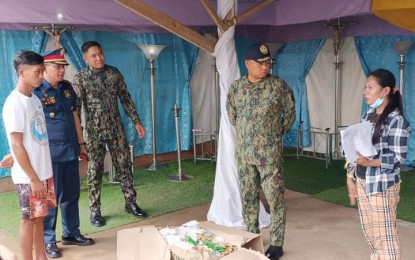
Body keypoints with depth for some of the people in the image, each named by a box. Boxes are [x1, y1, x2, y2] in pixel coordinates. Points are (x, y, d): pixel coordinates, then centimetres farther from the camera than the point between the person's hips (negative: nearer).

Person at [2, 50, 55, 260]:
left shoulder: (35, 99, 8)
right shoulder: (14, 103, -17)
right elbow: (16, 145, -19)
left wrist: (42, 174, 15)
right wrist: (33, 178, -18)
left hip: (44, 172, 8)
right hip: (28, 177, -8)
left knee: (39, 216, 16)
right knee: (29, 219, 4)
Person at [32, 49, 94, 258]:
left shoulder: (67, 87, 9)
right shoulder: (36, 91, -10)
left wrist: (81, 142, 16)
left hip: (70, 150, 6)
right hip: (49, 153, -6)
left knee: (71, 195, 14)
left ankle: (71, 233, 28)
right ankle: (48, 240, 15)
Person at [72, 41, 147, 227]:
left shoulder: (114, 73, 4)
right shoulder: (80, 77, -7)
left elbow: (126, 98, 9)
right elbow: (75, 106, -11)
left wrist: (136, 122, 8)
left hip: (116, 128, 3)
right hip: (94, 131, -3)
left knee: (124, 165, 8)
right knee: (95, 170, 5)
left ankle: (131, 203, 22)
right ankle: (95, 210, 16)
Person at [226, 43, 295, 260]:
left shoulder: (279, 86, -7)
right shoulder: (236, 87, 1)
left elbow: (289, 114, 4)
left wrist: (275, 133, 8)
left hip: (270, 153, -3)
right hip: (244, 153, 3)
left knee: (275, 198, 0)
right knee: (248, 197, 12)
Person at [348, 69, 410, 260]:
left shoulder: (397, 120, -13)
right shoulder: (368, 115, 10)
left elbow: (398, 157, -17)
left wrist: (369, 162, -29)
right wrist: (351, 176, 9)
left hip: (382, 185, -7)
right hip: (362, 181, 8)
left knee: (384, 235, 0)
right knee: (369, 231, 17)